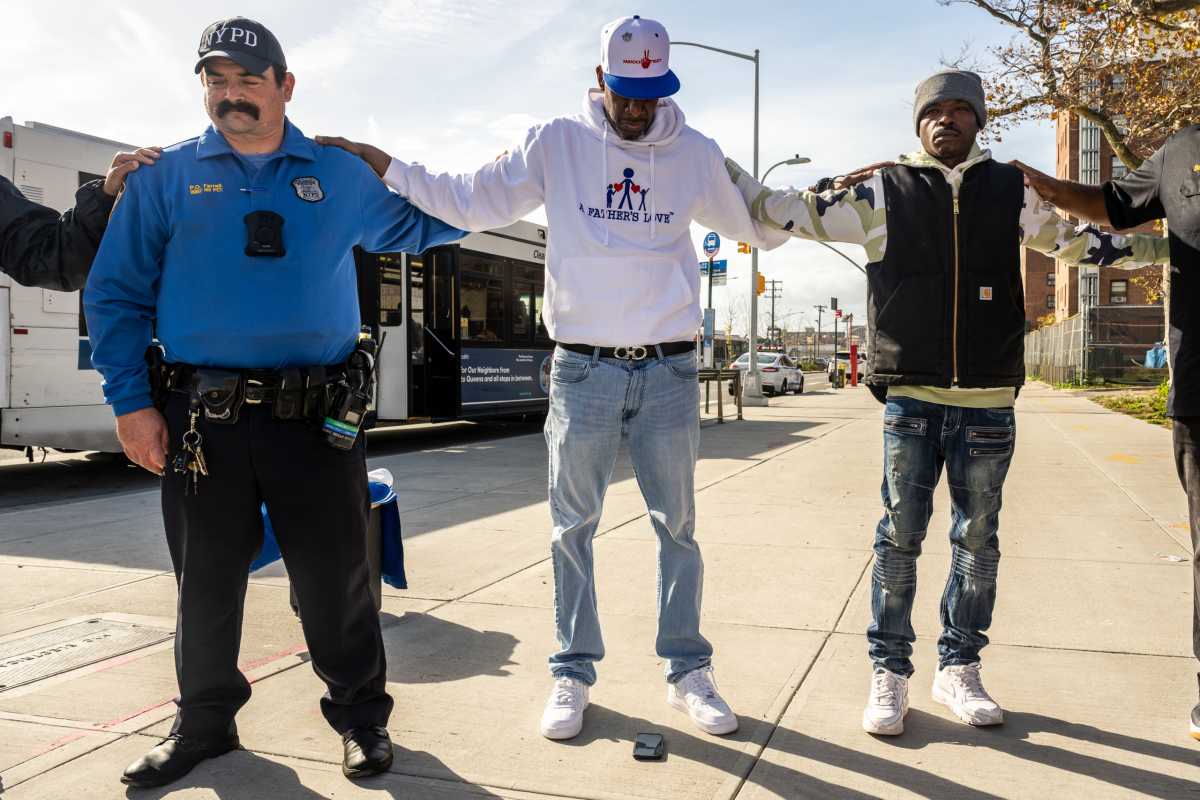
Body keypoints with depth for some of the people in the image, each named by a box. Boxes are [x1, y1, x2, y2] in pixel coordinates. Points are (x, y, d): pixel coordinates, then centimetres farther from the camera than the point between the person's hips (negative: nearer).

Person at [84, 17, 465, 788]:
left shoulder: (342, 176, 10)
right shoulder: (165, 177, 6)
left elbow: (412, 226, 26)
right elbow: (115, 294, 5)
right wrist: (131, 403, -2)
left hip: (318, 417, 0)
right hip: (202, 419, 0)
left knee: (336, 578, 6)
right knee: (207, 580, 13)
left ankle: (361, 713, 26)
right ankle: (205, 720, 33)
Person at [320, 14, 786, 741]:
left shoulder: (696, 154, 4)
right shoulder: (556, 144, 0)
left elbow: (761, 227, 14)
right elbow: (471, 203, 2)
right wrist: (383, 165, -4)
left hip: (670, 371, 1)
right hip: (583, 370, -1)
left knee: (678, 526, 8)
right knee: (573, 526, 6)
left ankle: (689, 672, 21)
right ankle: (574, 672, 20)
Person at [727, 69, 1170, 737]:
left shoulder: (1013, 190, 10)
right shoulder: (883, 190, 4)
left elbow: (1075, 241, 25)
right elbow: (793, 212, 7)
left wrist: (1157, 248, 20)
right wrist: (719, 169, 3)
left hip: (989, 404, 2)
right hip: (910, 399, -2)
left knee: (978, 542, 9)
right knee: (900, 539, 1)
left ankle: (959, 669, 25)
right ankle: (890, 673, 15)